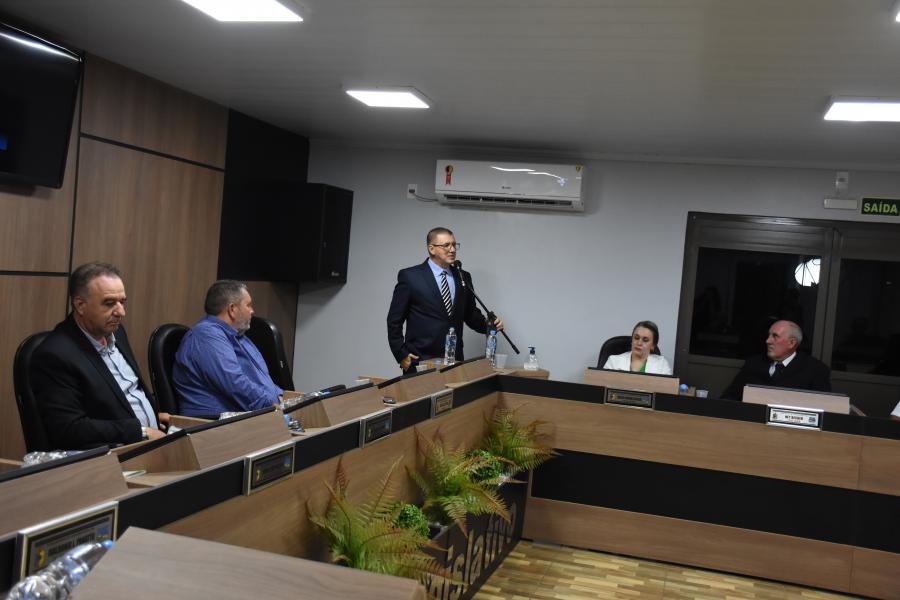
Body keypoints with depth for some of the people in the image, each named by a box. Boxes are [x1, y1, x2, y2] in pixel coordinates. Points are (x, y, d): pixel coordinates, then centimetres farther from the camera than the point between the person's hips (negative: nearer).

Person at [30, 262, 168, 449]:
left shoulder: (115, 332, 10)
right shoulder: (55, 356, -14)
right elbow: (70, 430, -19)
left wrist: (155, 414, 5)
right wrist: (141, 431, -18)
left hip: (154, 436, 8)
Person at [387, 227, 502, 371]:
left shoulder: (463, 277, 9)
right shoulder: (410, 276, -4)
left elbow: (471, 314, 16)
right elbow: (394, 320, -2)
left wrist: (489, 325, -3)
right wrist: (401, 355, -7)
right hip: (421, 360, -4)